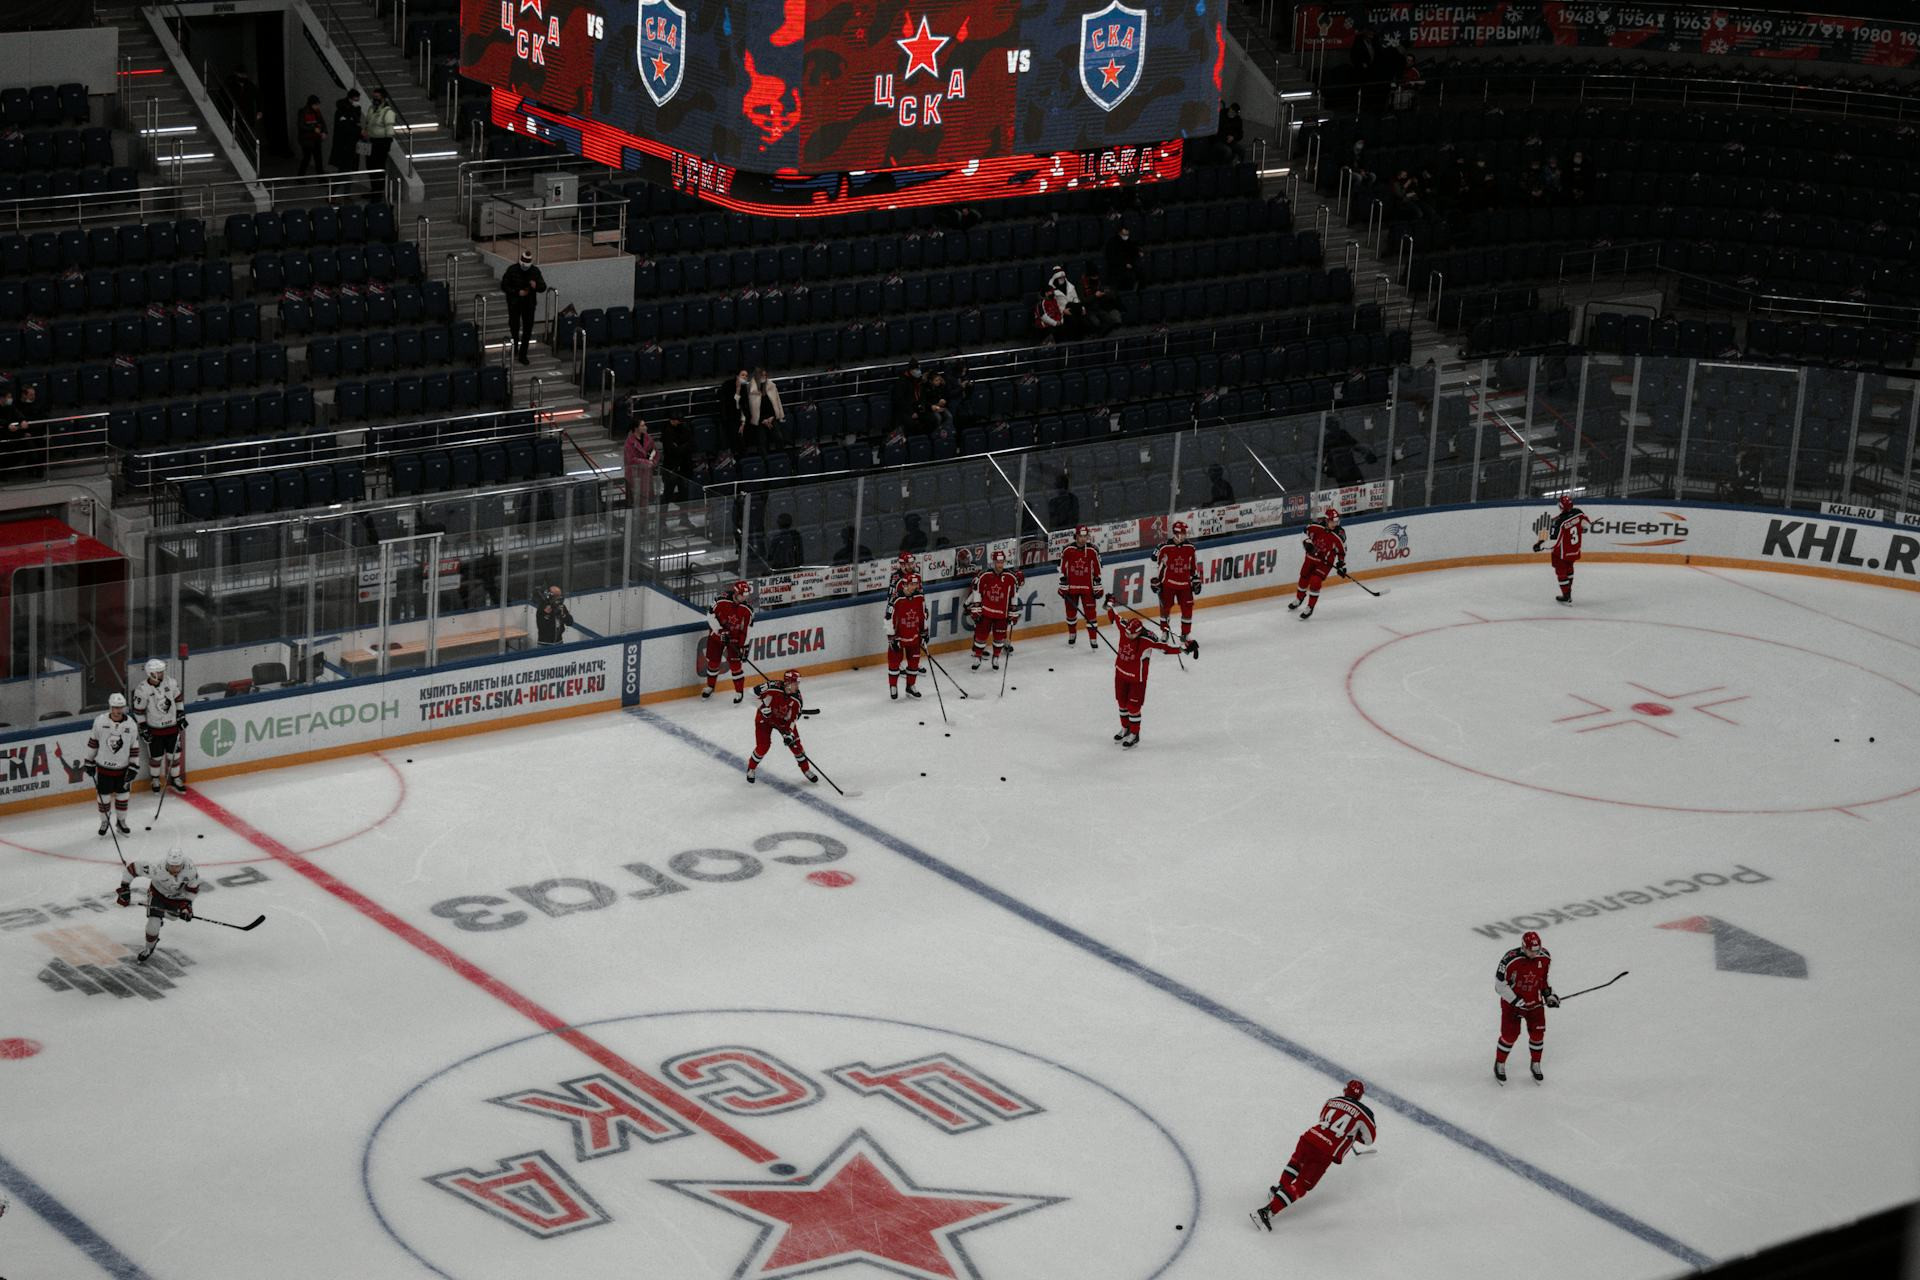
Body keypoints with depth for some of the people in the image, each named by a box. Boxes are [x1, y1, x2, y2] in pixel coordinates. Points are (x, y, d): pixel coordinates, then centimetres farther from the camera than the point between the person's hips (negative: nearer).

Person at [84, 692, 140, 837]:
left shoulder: (131, 725, -10)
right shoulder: (100, 721, -12)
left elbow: (135, 748, -3)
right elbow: (93, 742, -1)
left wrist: (133, 768, -4)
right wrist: (89, 761, 2)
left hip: (123, 768, 1)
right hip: (103, 767, -1)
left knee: (122, 796, 12)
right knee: (103, 797, 8)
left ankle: (121, 821, 32)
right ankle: (104, 822, 28)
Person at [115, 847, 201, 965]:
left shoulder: (190, 869, -36)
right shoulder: (157, 869, -44)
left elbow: (193, 886, -15)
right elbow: (132, 867, -35)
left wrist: (187, 904, -19)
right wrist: (124, 888, -31)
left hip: (178, 893, 3)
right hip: (158, 892, -3)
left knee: (173, 915, 25)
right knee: (154, 922, -12)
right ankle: (148, 949, 16)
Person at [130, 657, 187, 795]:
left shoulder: (171, 682, -9)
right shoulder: (142, 689, -21)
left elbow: (177, 699, 8)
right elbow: (138, 711, -11)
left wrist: (181, 716, 7)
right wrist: (143, 729, -9)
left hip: (172, 725, 4)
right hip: (155, 729, -4)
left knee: (174, 754, 12)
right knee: (156, 756, 8)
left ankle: (175, 779, 29)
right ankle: (155, 781, 30)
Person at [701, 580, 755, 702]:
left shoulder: (747, 610, -13)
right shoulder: (722, 601, -20)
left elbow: (746, 629, -6)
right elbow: (711, 615, -15)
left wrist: (744, 646, -8)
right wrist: (720, 631, -22)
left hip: (734, 638, 0)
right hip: (716, 635, 0)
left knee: (734, 663, -7)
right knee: (713, 662, 8)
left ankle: (739, 691, 7)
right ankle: (710, 687, 31)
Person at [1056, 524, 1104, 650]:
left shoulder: (1093, 550, -7)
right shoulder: (1067, 549, -8)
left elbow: (1097, 569, 1)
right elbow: (1063, 569, -1)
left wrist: (1098, 586, 2)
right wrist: (1063, 586, -2)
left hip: (1087, 587, -1)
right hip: (1071, 587, 1)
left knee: (1090, 613, -3)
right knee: (1071, 612, 13)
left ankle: (1093, 640, 2)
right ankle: (1072, 635, 34)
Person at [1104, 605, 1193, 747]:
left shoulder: (1147, 639, -30)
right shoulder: (1123, 627, -14)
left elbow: (1165, 646, -32)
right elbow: (1114, 617, 6)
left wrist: (1185, 647, -41)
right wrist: (1110, 605, 21)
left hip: (1137, 677, -6)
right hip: (1120, 672, 6)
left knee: (1133, 706, 2)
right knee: (1122, 702, 20)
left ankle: (1134, 735, 20)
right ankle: (1125, 728, 41)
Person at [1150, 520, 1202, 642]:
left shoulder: (1191, 549, -1)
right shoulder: (1164, 548, -12)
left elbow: (1195, 566, 10)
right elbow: (1155, 564, -3)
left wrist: (1196, 580, 10)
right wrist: (1155, 581, -1)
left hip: (1185, 584, 2)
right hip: (1168, 583, -2)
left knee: (1187, 608, 0)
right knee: (1165, 607, 5)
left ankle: (1186, 633, 14)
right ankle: (1164, 631, 24)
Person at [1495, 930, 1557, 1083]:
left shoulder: (1545, 957, -12)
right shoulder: (1510, 960, -29)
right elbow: (1500, 985, -20)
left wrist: (1548, 994, 1)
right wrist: (1517, 1002, -22)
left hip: (1535, 1002, 4)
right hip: (1512, 1002, -4)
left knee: (1537, 1034, 6)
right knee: (1510, 1035, 0)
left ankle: (1535, 1065, 29)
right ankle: (1499, 1064, 23)